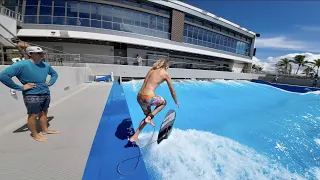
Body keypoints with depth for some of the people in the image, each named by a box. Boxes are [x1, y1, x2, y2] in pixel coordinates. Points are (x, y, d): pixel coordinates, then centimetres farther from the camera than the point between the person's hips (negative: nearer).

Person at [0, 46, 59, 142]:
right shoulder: (22, 65, -16)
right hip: (32, 96, -6)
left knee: (44, 113, 18)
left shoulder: (45, 65, 5)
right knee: (33, 116, 7)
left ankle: (45, 130, 34)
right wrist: (21, 87, -19)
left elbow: (54, 74, 23)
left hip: (46, 94, 6)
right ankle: (35, 135, 24)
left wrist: (50, 83, 8)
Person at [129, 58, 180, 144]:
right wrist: (176, 102, 25)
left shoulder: (152, 70, 17)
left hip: (139, 96, 7)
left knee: (148, 115, 26)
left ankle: (134, 137, 29)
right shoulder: (165, 73, 1)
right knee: (163, 102, 23)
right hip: (148, 97, -7)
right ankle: (149, 118, 9)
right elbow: (172, 91, 8)